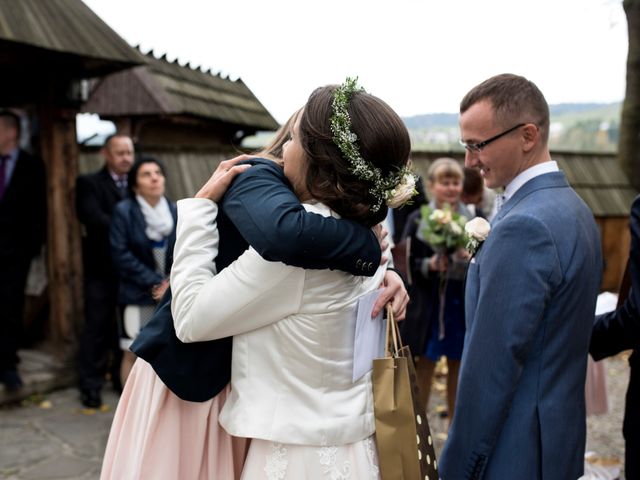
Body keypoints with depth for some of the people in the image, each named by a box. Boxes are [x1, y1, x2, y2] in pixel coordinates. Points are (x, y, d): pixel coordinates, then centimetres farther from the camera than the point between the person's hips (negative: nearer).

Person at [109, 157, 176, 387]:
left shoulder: (176, 212, 4)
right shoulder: (124, 211, -5)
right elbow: (121, 255, -9)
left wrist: (172, 283, -11)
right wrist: (154, 284, -11)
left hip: (170, 296, 3)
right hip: (136, 296, -3)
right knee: (133, 353, 0)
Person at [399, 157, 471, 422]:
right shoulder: (417, 220, -2)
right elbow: (406, 264, -4)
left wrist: (469, 259, -18)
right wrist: (429, 265, -21)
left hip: (461, 304, 2)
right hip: (428, 304, -2)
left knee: (458, 369, 12)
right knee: (424, 368, 6)